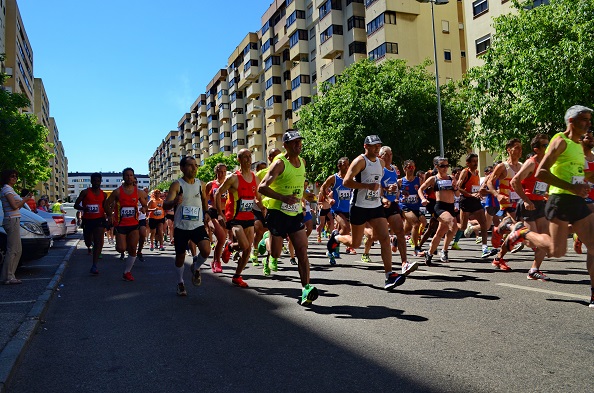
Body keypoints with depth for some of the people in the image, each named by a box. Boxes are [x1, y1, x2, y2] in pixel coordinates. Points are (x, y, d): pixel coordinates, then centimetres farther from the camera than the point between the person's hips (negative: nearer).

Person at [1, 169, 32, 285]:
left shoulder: (10, 190, 20)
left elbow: (18, 206, 21)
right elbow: (14, 206, -19)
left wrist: (26, 198, 10)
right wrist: (25, 199, -5)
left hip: (14, 221, 10)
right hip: (12, 221, -10)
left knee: (18, 250, 11)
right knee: (12, 250, -9)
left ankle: (9, 276, 15)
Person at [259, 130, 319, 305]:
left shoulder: (302, 162, 9)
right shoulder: (280, 163, -13)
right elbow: (262, 187, -21)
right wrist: (283, 198, -30)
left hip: (295, 213, 5)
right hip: (277, 212, -5)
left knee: (302, 251, -8)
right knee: (276, 253, 5)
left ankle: (306, 289, -8)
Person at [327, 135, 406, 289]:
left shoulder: (381, 162, 12)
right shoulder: (360, 161, -11)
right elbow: (346, 182, -18)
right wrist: (368, 186, -23)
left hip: (376, 207, 6)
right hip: (359, 207, -6)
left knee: (385, 238, -10)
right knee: (355, 243, 6)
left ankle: (389, 275, -10)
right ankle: (336, 237, 38)